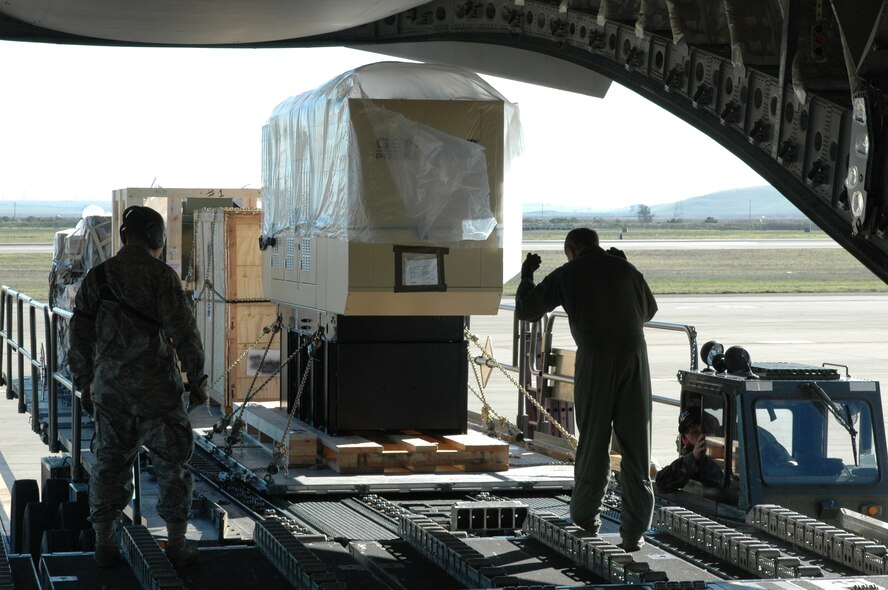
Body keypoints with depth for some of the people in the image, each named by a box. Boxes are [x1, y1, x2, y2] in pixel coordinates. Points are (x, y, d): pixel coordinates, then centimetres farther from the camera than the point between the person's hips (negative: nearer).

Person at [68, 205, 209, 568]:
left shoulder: (97, 277, 4)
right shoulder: (160, 276, -10)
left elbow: (79, 333, 8)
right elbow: (183, 331, -13)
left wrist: (84, 383, 17)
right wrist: (197, 379, -3)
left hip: (108, 388, 4)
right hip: (156, 388, -4)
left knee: (109, 465, 13)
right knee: (172, 465, 7)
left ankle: (104, 543, 14)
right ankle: (177, 545, 8)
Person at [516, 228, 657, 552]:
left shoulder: (566, 275, 5)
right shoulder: (624, 268, 13)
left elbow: (525, 309, 10)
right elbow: (648, 310, 29)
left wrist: (526, 276, 27)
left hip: (595, 361, -2)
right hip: (634, 356, 2)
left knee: (593, 443, 10)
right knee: (636, 446, 4)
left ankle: (585, 522, 20)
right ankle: (634, 531, 3)